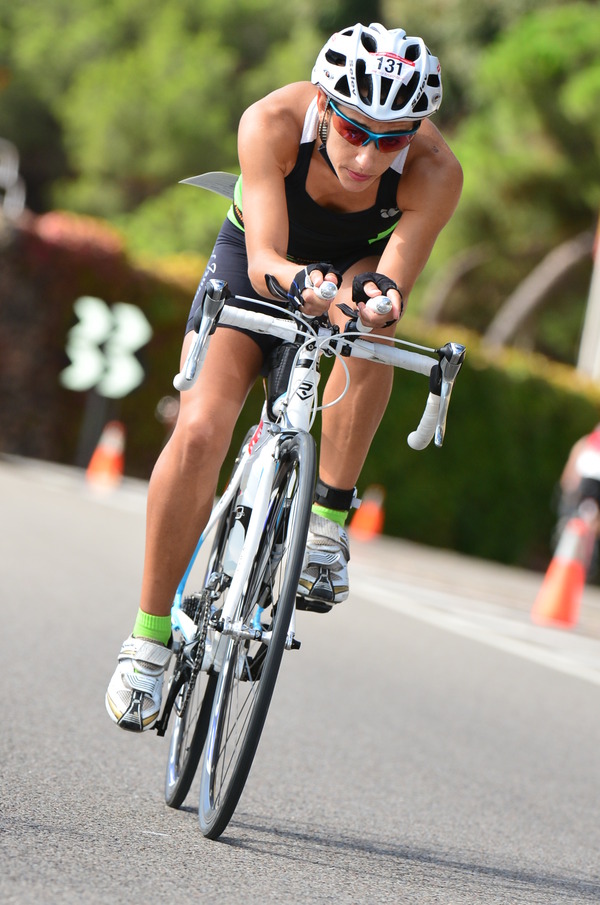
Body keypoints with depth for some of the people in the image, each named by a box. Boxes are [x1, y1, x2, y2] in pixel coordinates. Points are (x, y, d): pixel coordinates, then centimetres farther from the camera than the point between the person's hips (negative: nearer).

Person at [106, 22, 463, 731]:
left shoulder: (434, 172, -32)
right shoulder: (272, 123, -34)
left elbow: (395, 276, -34)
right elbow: (264, 260, -35)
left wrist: (378, 293, -57)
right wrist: (298, 281, -57)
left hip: (356, 264, 1)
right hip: (262, 263, -1)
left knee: (369, 314, -37)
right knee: (200, 430, -20)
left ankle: (328, 517, -20)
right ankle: (150, 633, -5)